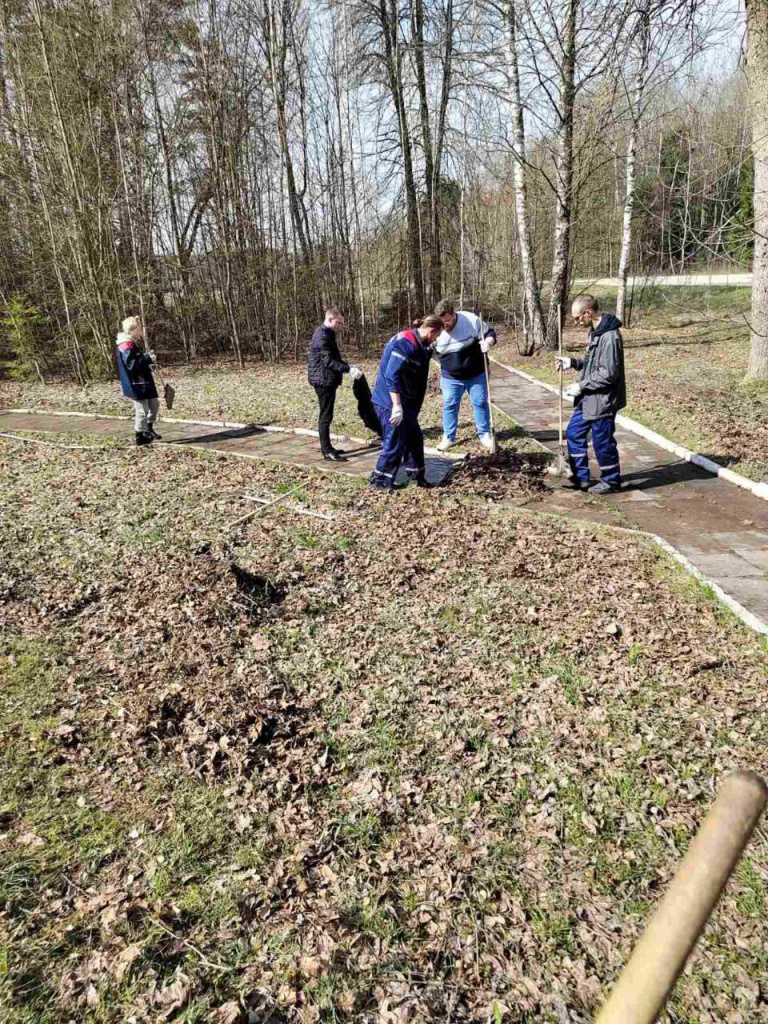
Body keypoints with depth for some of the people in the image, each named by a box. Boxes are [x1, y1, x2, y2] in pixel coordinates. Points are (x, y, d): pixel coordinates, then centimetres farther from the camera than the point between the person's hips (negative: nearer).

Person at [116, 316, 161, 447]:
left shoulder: (132, 343, 15)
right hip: (135, 385, -11)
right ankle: (140, 437, 8)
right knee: (142, 410, -4)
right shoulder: (126, 345, -18)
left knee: (154, 404, 19)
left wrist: (147, 359, 8)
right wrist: (148, 359, -22)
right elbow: (131, 363, -26)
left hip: (143, 382, 11)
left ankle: (149, 429, 33)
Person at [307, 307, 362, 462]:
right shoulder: (322, 336, -18)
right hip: (323, 380, -10)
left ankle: (327, 448, 22)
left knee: (326, 415, 14)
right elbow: (328, 361, -25)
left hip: (327, 380, 10)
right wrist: (348, 369, -30)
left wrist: (349, 367, 12)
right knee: (325, 416, -6)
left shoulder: (327, 333, 15)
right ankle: (327, 451, -2)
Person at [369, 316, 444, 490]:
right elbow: (391, 375, -27)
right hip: (390, 401, -10)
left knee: (414, 437, 14)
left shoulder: (417, 344, 10)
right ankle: (380, 480, 9)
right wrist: (396, 406, -29)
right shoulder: (405, 343, -22)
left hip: (405, 401, 10)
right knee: (395, 441, -4)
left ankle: (417, 476, 25)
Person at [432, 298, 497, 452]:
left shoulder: (471, 320, -20)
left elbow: (490, 333, -14)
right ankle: (449, 437, 19)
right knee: (449, 405, 5)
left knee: (480, 403, 8)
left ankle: (485, 435, 23)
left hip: (476, 374, -1)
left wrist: (488, 343, -32)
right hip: (451, 377, 2)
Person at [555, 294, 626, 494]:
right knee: (574, 433, 15)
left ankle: (611, 481, 22)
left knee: (602, 441, 3)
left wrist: (581, 386, -19)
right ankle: (581, 477, 27)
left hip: (602, 401, -10)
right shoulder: (595, 331, 8)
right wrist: (572, 362, 6)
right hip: (588, 399, 10)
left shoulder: (609, 336, -23)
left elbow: (608, 374, -25)